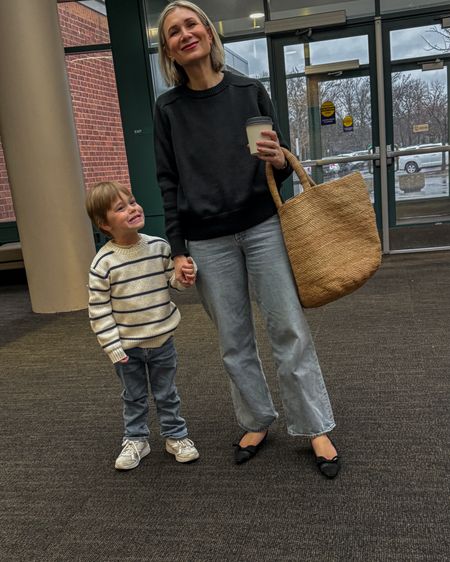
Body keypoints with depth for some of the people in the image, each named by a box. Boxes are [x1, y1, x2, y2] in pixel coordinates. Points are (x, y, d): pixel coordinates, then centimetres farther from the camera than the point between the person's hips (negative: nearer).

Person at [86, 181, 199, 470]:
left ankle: (176, 435, 35)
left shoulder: (160, 246, -8)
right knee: (134, 397, 17)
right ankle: (136, 439, 36)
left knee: (167, 394, 17)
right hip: (128, 346, -2)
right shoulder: (103, 263, -17)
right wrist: (113, 347, -12)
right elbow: (99, 310, -12)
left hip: (162, 340, 2)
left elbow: (172, 278, 7)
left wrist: (185, 275, -17)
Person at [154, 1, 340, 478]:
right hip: (207, 240, 1)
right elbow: (168, 182, 4)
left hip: (262, 226, 0)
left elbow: (281, 168, 8)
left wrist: (278, 160, -17)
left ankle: (315, 429, 15)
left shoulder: (250, 91, 4)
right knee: (234, 341, 8)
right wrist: (177, 250, 0)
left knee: (289, 330, 1)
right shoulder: (168, 108, 4)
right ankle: (257, 422, 27)